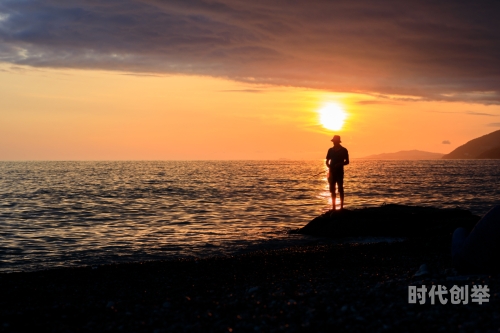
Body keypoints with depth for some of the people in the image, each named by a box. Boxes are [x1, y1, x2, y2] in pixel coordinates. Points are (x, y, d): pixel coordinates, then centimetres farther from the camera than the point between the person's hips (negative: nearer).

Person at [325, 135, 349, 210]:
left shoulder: (343, 150, -1)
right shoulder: (331, 150, 9)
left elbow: (347, 161, 1)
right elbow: (327, 161, 13)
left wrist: (340, 164, -17)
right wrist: (329, 165, -9)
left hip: (339, 172, -4)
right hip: (332, 172, 4)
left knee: (340, 189, -4)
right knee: (332, 189, 4)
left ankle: (341, 206, -2)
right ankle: (333, 207, 9)